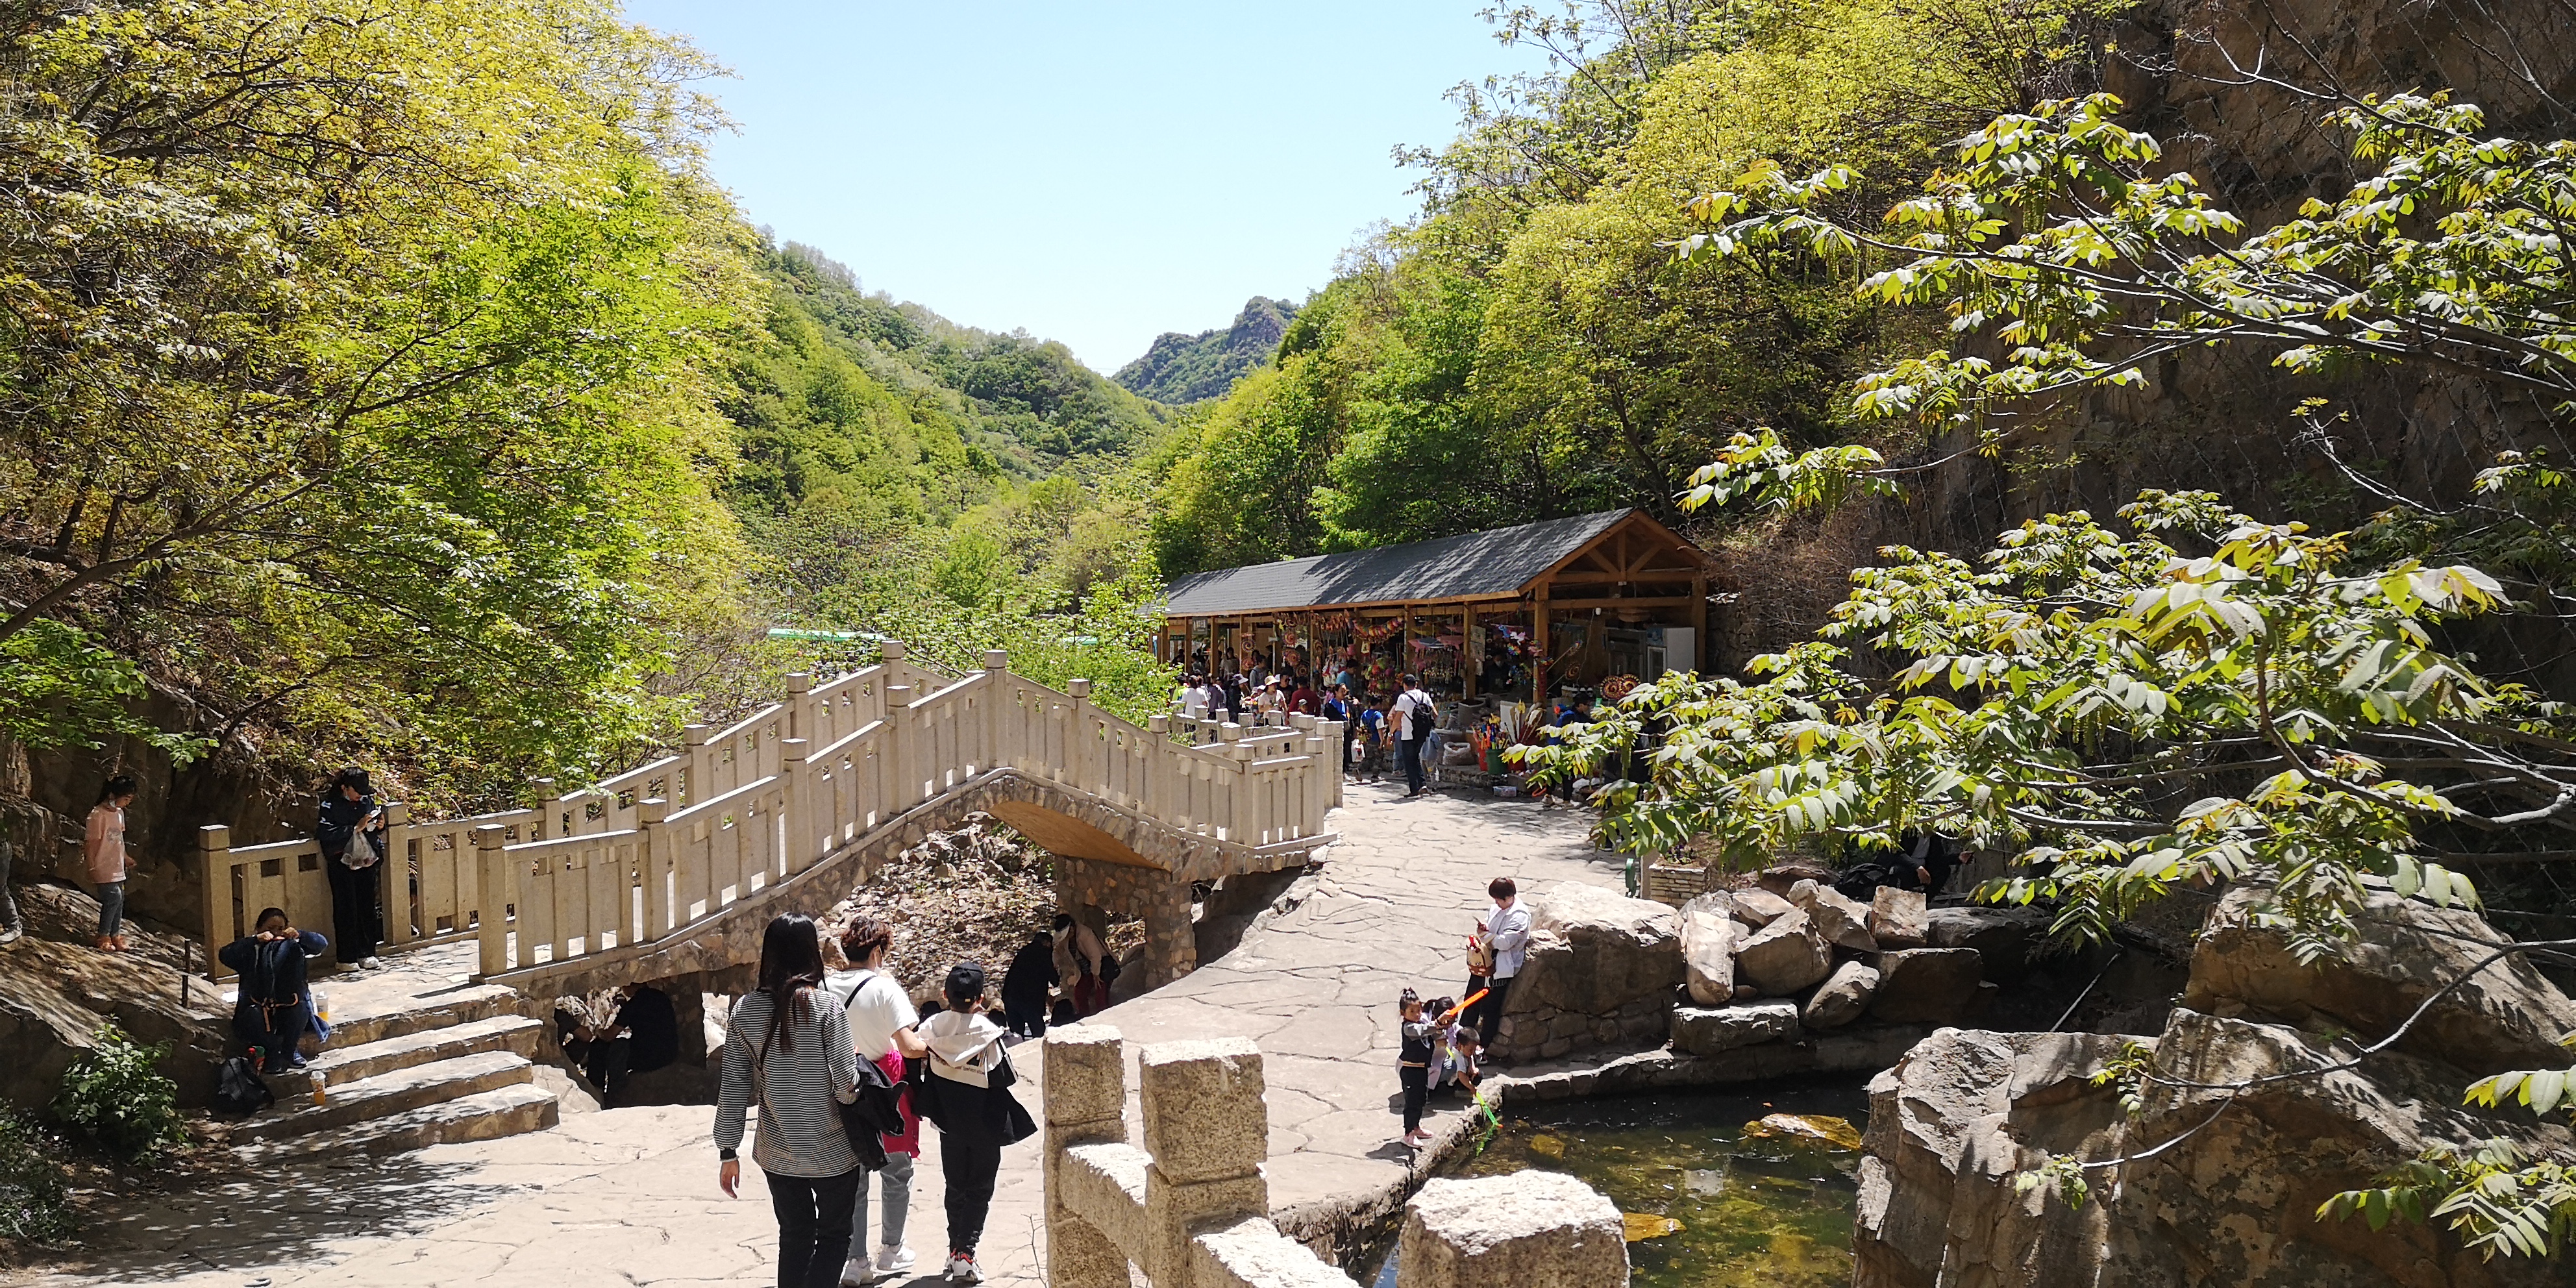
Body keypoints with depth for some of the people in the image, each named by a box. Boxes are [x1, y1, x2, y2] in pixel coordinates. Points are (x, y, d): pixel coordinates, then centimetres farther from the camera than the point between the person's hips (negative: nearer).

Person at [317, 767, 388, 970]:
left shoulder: (367, 800, 6)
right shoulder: (330, 805, -8)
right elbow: (325, 833, -18)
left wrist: (380, 826, -6)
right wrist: (356, 828, -20)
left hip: (366, 859, 4)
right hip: (342, 862, -4)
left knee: (367, 906, 5)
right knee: (346, 908, -2)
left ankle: (367, 953, 13)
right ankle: (347, 958, 5)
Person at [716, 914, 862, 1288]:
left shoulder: (746, 1009, -5)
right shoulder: (825, 1007, -17)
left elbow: (734, 1087, -1)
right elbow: (847, 1088, -17)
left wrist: (728, 1152, 6)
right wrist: (857, 1062, 4)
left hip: (777, 1154, 4)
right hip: (831, 1153, -3)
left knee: (794, 1236, 19)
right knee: (833, 1235, 14)